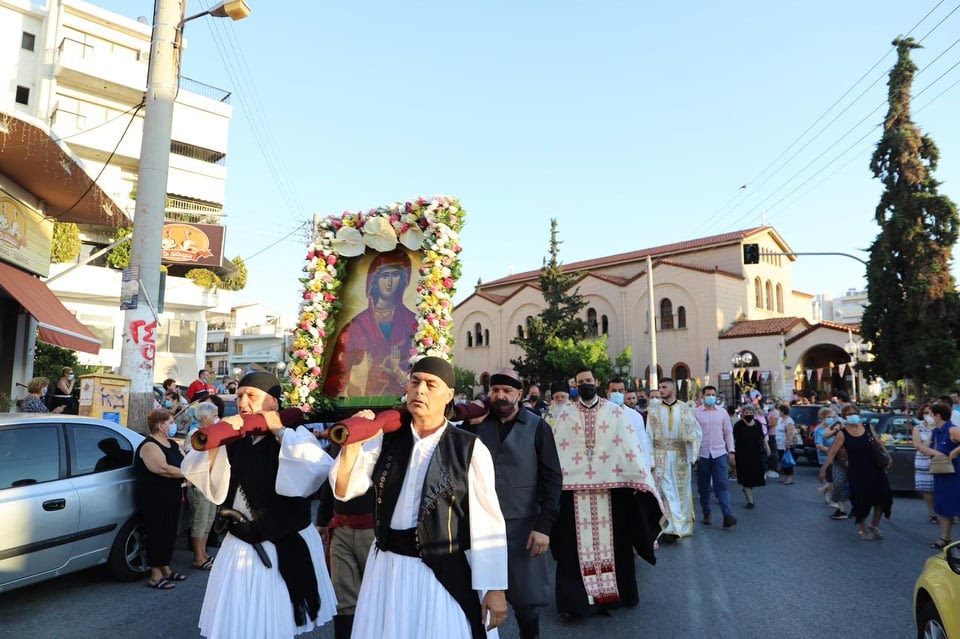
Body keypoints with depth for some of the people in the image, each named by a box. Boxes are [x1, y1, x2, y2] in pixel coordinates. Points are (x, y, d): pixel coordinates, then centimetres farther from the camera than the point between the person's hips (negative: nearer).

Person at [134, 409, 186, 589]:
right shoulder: (149, 446, -17)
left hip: (171, 497, 9)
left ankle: (166, 569, 28)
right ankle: (156, 576, 7)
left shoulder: (172, 444, 12)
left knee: (169, 534, 15)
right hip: (154, 499, -9)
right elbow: (163, 469, -28)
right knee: (157, 535, -3)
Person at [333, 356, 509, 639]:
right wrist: (352, 444, -20)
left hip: (446, 573, -3)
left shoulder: (469, 448, -10)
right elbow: (343, 490, -3)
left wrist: (494, 587, -9)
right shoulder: (386, 440, 2)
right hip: (388, 569, 4)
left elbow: (487, 521, -9)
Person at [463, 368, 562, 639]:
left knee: (526, 596, 9)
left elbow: (551, 479, -5)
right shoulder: (478, 425, 3)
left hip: (523, 524, -1)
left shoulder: (538, 428, -3)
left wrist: (544, 526, -11)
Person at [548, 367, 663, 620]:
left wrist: (641, 479, -11)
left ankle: (614, 592, 25)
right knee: (576, 545, 4)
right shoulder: (565, 414, 5)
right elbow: (555, 450, 2)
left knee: (612, 540, 10)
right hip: (575, 486, 0)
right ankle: (574, 600, 12)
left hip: (610, 484, 0)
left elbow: (630, 444, -3)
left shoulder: (614, 412, 2)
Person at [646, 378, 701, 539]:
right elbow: (649, 435, -1)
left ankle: (682, 525, 22)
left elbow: (696, 431, 0)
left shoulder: (685, 408, 2)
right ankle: (671, 527, -4)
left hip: (681, 455, 1)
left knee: (681, 490, 9)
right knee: (665, 490, -5)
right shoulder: (654, 409, 2)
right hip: (661, 455, -1)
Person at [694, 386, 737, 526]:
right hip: (702, 454, -1)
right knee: (704, 486, 8)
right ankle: (707, 514, 20)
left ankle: (728, 516, -11)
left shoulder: (722, 412, 8)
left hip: (720, 453, 1)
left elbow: (728, 432, 11)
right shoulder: (695, 412, 1)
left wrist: (731, 451, 4)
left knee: (722, 485, -6)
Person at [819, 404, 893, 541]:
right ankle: (862, 529, 26)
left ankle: (874, 525, 31)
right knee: (861, 501, 3)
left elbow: (878, 443, 18)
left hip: (875, 469, 4)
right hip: (857, 472, -4)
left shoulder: (868, 427, 2)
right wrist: (823, 469, -19)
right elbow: (832, 453, -12)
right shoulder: (842, 434, -9)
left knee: (882, 496, 6)